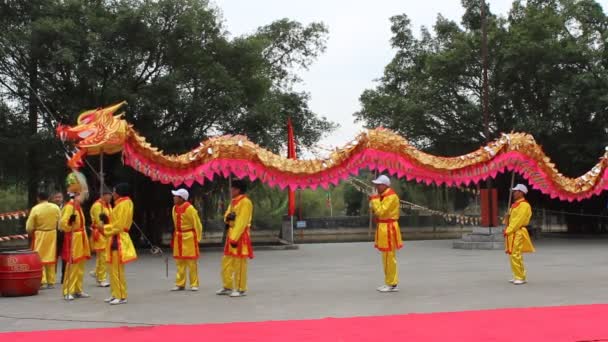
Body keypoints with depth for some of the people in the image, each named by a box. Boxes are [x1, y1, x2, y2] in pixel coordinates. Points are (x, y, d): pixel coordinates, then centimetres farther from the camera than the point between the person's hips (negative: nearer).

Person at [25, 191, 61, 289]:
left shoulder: (35, 209, -13)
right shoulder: (55, 207, -3)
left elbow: (29, 228, -9)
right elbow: (60, 222, 2)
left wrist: (32, 233, 11)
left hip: (39, 235, -3)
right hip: (52, 235, 3)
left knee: (39, 258, 4)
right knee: (51, 258, 11)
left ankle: (42, 282, -2)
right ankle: (51, 282, 16)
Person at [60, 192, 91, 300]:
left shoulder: (78, 206, 13)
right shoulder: (69, 207, -15)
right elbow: (63, 224, -20)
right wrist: (70, 220, -38)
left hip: (80, 239, 9)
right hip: (73, 239, -9)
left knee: (80, 265, 13)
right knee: (72, 265, -7)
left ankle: (78, 290, 21)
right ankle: (68, 292, -1)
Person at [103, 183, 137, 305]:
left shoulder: (124, 204, -13)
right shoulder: (121, 204, 17)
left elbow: (119, 225, -18)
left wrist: (104, 228, -13)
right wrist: (107, 221, 7)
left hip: (118, 240, -10)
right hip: (115, 239, 10)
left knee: (117, 269, -8)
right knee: (113, 269, 13)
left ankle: (122, 296, -4)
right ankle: (115, 294, 19)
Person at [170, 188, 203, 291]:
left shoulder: (190, 209, -15)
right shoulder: (175, 208, 6)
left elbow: (197, 224, -9)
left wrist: (197, 238, -5)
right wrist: (177, 235, 16)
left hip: (189, 238, -7)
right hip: (178, 238, 7)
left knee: (191, 262, -1)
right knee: (179, 261, 10)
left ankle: (194, 284, 8)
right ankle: (180, 284, 17)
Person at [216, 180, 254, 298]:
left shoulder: (245, 202, -14)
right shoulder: (233, 201, 16)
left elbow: (241, 222, -19)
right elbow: (227, 216, 17)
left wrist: (235, 238, -23)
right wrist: (228, 217, -8)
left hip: (240, 236, -10)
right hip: (231, 234, 10)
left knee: (239, 264, -6)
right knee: (226, 262, 14)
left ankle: (241, 289, 1)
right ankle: (228, 287, 25)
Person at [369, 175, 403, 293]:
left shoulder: (391, 196, -16)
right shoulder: (383, 195, 16)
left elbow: (381, 211, -22)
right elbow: (378, 211, 19)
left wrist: (374, 200, -14)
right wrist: (374, 202, 4)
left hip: (389, 229, -10)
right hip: (383, 228, 10)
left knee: (389, 257, -7)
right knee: (386, 257, 14)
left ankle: (393, 284, -2)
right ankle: (389, 282, 21)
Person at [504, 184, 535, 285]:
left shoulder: (524, 205, -12)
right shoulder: (515, 204, 18)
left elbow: (518, 220, -19)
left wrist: (509, 231, -19)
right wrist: (508, 230, 3)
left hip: (517, 234, -10)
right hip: (512, 233, 10)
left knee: (516, 255, -13)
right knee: (512, 255, 12)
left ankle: (521, 277, -8)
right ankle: (517, 276, 20)